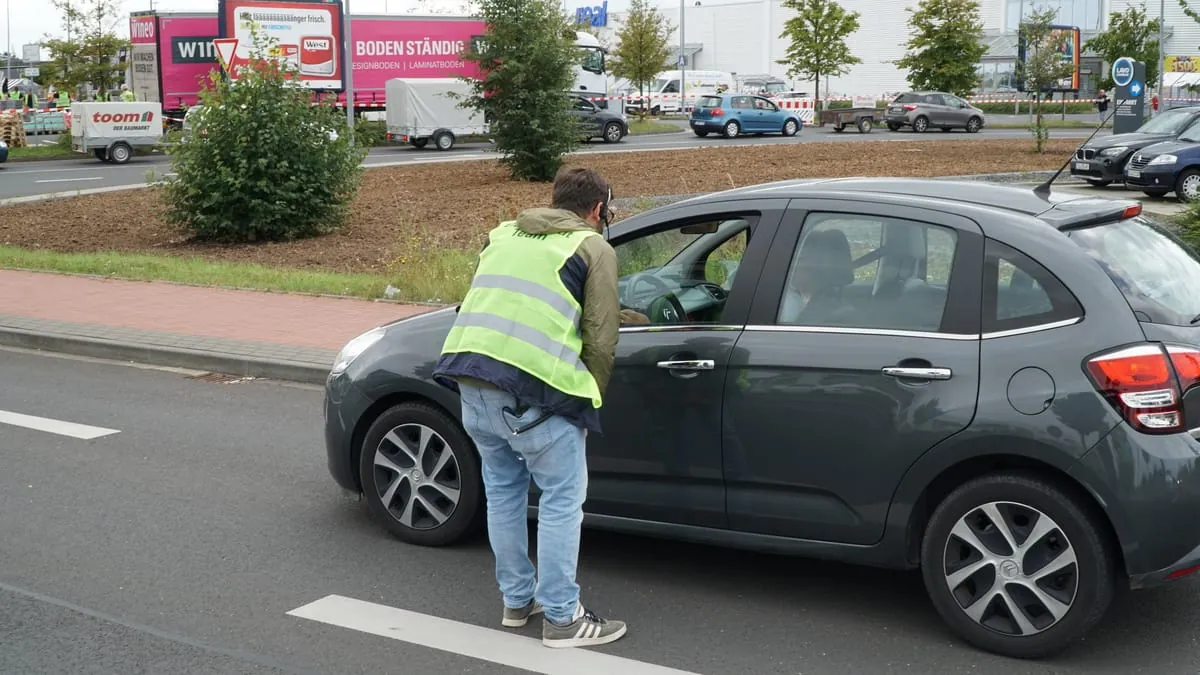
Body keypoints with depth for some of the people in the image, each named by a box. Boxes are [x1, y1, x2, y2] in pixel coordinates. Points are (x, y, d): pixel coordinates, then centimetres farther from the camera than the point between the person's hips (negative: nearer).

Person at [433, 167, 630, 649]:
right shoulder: (592, 247, 7)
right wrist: (589, 398, 14)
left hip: (472, 376, 6)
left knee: (503, 490, 20)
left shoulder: (503, 235, 24)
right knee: (562, 500, 5)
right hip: (532, 387, -6)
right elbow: (600, 336, 2)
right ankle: (562, 618, 10)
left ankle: (517, 599, 31)